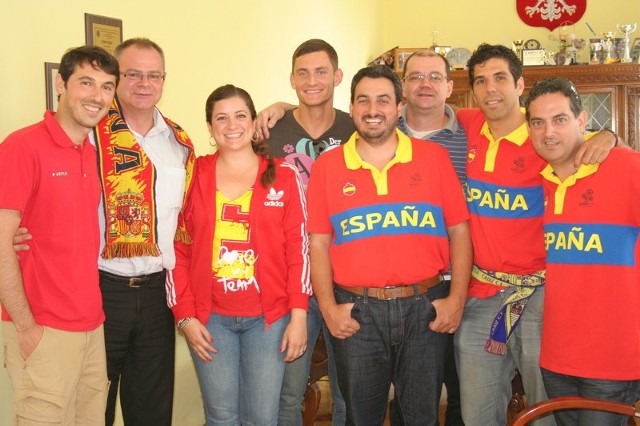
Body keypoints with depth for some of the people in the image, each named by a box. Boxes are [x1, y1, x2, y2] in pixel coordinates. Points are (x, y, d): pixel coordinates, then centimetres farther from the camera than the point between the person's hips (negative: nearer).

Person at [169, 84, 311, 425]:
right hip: (209, 318, 1)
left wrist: (298, 315, -6)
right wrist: (185, 316, -2)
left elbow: (298, 247, -1)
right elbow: (178, 250, 3)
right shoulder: (193, 175, 4)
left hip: (269, 316, 0)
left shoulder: (283, 175, 2)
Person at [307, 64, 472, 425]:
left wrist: (457, 299, -4)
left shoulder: (434, 157, 3)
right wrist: (328, 307, -5)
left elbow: (459, 231, 3)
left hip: (425, 308, 0)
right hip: (356, 313, 0)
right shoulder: (327, 166, 4)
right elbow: (319, 242, 3)